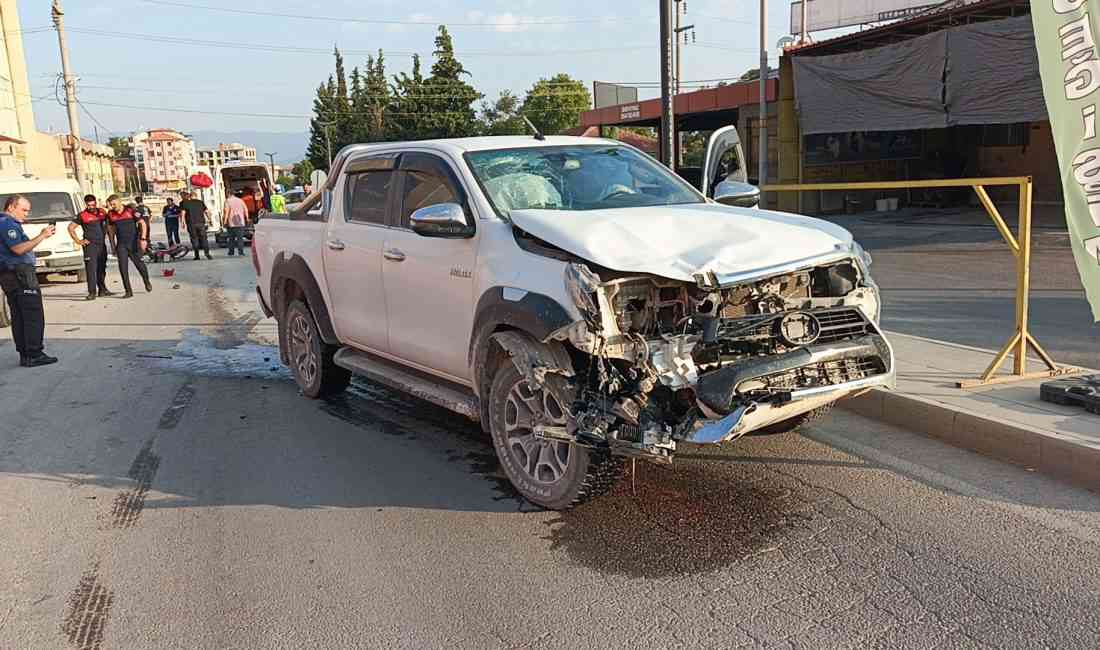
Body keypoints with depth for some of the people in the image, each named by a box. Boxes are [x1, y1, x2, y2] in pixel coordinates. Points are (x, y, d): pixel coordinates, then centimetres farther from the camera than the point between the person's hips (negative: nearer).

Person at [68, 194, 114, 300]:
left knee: (102, 268, 13)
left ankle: (102, 290, 24)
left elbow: (108, 223, 25)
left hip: (102, 244, 5)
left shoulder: (102, 212, 8)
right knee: (91, 268, -10)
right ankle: (92, 292, -12)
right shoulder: (82, 215, -4)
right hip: (90, 245, -5)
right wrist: (78, 241, -4)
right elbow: (71, 228, 1)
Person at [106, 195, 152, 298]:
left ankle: (147, 282, 29)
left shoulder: (131, 211, -5)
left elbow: (143, 224, -6)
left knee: (138, 263, -1)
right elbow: (111, 230, 18)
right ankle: (128, 291, -5)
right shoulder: (111, 215, 7)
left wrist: (143, 239, -17)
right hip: (121, 245, 3)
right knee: (123, 266, -8)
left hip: (133, 243, -3)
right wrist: (113, 245, 17)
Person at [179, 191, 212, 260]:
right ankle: (207, 253, -13)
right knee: (203, 239, 1)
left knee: (194, 239, 7)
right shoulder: (200, 202, 11)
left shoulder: (183, 203, 3)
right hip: (201, 222, 2)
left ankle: (197, 255, 6)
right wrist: (209, 220, 15)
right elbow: (206, 211, 9)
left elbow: (183, 213, -7)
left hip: (191, 223, -2)